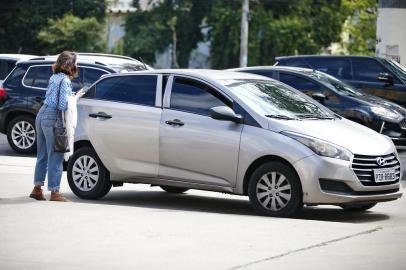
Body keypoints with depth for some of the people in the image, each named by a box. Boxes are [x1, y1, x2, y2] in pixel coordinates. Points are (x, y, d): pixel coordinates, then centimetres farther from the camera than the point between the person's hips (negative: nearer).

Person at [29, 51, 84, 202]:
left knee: (42, 155, 16)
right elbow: (63, 105, -18)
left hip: (42, 115, 9)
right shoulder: (65, 80, -12)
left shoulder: (54, 77, 13)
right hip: (53, 119, -9)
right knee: (55, 157, -2)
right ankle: (54, 193, 1)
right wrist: (76, 98, -5)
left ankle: (37, 188, 21)